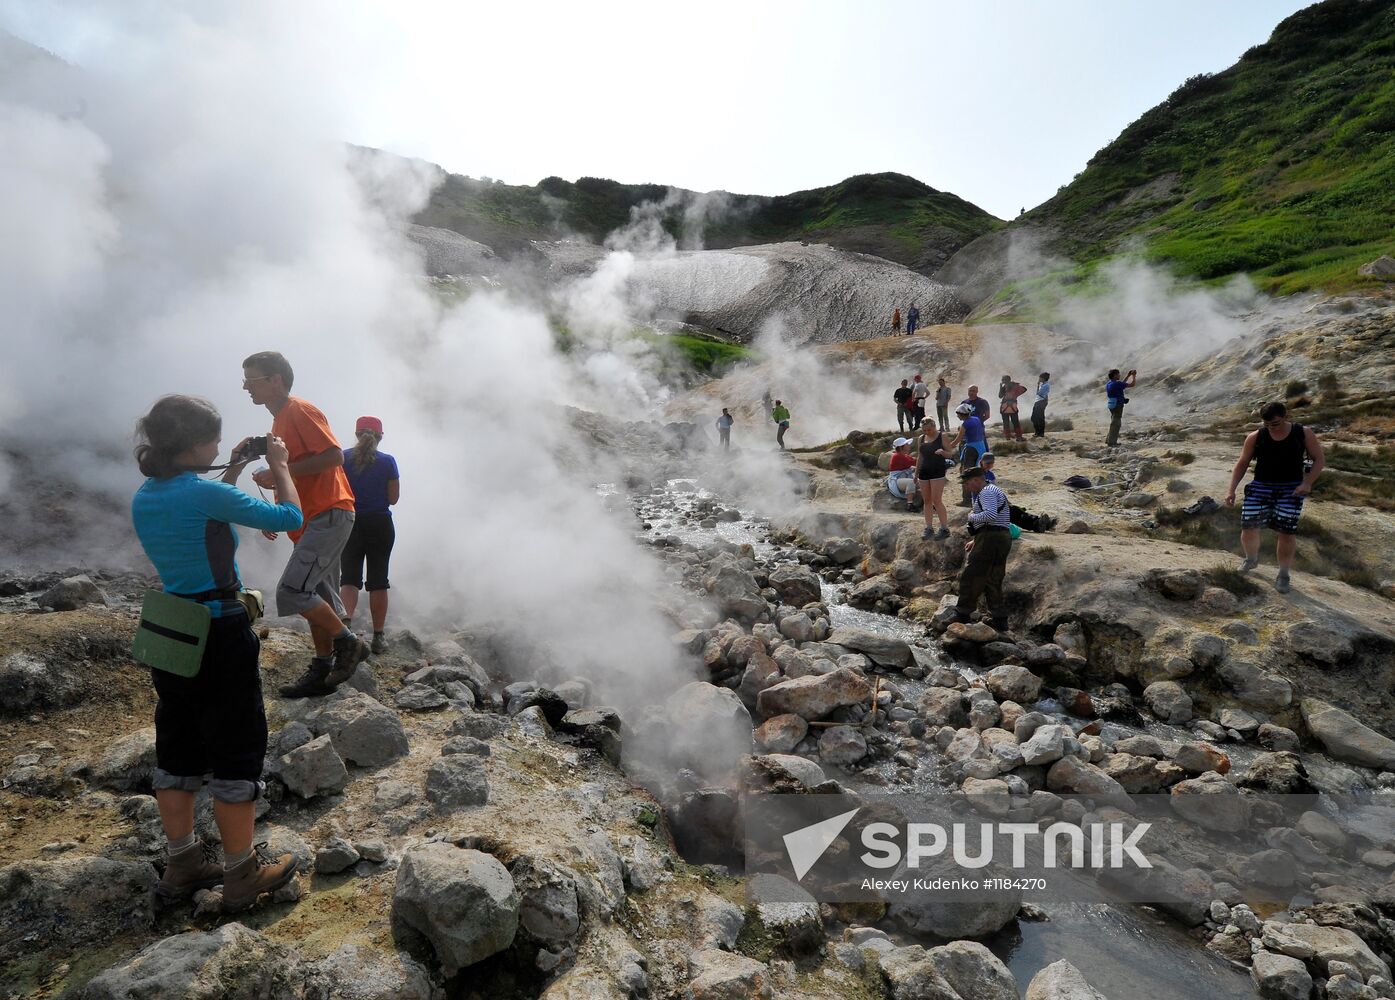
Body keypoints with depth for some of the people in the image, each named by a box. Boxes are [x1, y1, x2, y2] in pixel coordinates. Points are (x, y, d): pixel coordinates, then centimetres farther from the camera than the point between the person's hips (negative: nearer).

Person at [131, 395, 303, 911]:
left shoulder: (144, 497, 4)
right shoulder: (207, 493, -21)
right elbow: (290, 517, -13)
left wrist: (233, 472, 22)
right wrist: (279, 467, 1)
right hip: (220, 636, -8)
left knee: (177, 748, 18)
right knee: (237, 751, 5)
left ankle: (182, 865, 32)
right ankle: (243, 872, 17)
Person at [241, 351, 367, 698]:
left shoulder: (301, 411, -9)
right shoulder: (280, 421, 21)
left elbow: (334, 456, -20)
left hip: (328, 515, -10)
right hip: (313, 520, 10)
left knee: (291, 591, -15)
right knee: (318, 599, 12)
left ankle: (348, 643, 0)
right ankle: (322, 670, 20)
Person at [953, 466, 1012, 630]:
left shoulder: (987, 492, -9)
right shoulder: (993, 491, 25)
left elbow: (991, 515, -27)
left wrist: (972, 516, -10)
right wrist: (976, 540, 25)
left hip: (990, 539, -11)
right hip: (1003, 538, 11)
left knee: (970, 577, -4)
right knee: (993, 582, 14)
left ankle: (962, 615, 1)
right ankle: (1000, 620, 16)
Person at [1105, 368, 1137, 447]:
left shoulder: (1109, 383, 7)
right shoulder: (1116, 383, -20)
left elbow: (1122, 384, 25)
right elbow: (1132, 384, -14)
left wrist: (1128, 375, 24)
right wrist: (1134, 376, 1)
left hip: (1112, 405, 9)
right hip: (1117, 406, -9)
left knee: (1114, 423, 19)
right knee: (1115, 424, -2)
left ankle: (1109, 440, 24)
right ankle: (1111, 442, 2)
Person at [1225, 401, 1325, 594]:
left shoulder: (1303, 433, -1)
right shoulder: (1255, 437, 0)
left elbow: (1319, 460, 5)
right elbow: (1242, 463, 7)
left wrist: (1308, 482, -11)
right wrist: (1231, 490, 0)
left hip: (1291, 489, -1)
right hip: (1261, 487, 1)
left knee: (1287, 532, -8)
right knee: (1248, 528, -5)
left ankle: (1283, 574, 9)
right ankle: (1251, 558, 27)